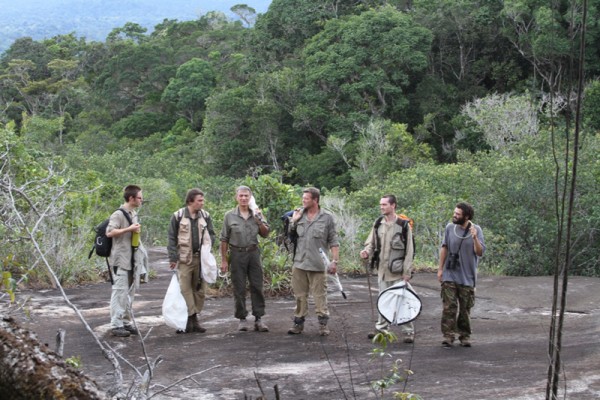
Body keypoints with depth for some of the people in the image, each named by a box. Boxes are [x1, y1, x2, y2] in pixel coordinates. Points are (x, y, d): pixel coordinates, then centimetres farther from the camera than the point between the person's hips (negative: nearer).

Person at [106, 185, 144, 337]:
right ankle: (116, 325, -2)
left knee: (130, 292, 11)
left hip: (133, 260, 9)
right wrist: (129, 229, -22)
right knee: (120, 292, -7)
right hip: (121, 260, -9)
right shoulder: (118, 214, -12)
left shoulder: (134, 214, 15)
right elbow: (109, 232, -22)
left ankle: (126, 322, 19)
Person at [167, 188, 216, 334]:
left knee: (200, 289, 5)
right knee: (185, 289, -6)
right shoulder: (178, 216, -2)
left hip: (201, 258, 4)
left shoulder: (205, 216, 8)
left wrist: (207, 249, -5)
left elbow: (211, 234, 15)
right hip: (185, 258, -4)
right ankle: (190, 319, -3)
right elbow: (172, 238, 0)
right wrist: (173, 258, -7)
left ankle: (194, 319, 14)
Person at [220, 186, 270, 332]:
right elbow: (224, 239, 1)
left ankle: (258, 318, 7)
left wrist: (259, 220, -9)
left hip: (253, 253, 2)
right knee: (239, 288, 2)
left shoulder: (256, 214, 7)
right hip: (237, 254, -2)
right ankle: (242, 319, 11)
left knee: (257, 287, 1)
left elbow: (265, 234, 6)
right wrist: (224, 260, -2)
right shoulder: (230, 216, 0)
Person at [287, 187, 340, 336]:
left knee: (320, 296, -1)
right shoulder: (299, 215, 10)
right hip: (299, 263, 3)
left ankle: (323, 324, 5)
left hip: (318, 264, -3)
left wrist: (335, 261, -5)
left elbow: (333, 241, 2)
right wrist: (293, 221, 1)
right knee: (300, 295, 9)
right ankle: (298, 323, 17)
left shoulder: (327, 217, 1)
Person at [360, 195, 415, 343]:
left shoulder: (403, 225, -7)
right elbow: (371, 243, 13)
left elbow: (409, 251, -6)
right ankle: (381, 328, 24)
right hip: (382, 270, 5)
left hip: (397, 272, -5)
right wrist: (367, 252, -10)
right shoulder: (378, 224, 6)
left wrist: (407, 272, -9)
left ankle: (408, 332, 6)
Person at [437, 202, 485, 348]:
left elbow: (480, 252, -11)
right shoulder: (450, 228, 0)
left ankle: (465, 336, 20)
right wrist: (440, 268, 6)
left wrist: (475, 238, -28)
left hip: (467, 277, 0)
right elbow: (444, 248, 8)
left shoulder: (476, 230, -5)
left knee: (465, 308, 8)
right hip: (449, 276, 0)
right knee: (449, 307, -5)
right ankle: (448, 336, -2)